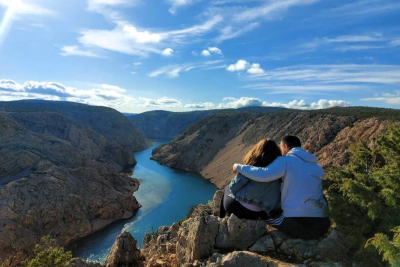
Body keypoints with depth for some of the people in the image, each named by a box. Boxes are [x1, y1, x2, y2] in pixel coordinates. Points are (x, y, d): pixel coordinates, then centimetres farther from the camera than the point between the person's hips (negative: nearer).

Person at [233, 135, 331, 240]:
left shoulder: (286, 160, -6)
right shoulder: (314, 165, 17)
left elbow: (263, 175, -19)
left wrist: (239, 167, -6)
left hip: (298, 224, -6)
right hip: (322, 225, 6)